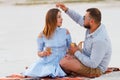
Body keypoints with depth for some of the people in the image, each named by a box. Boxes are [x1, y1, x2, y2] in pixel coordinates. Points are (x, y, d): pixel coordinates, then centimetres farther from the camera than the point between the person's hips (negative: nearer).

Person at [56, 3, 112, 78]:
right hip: (89, 60, 10)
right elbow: (79, 19, 11)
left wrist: (77, 53, -21)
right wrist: (66, 9, 0)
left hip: (95, 69, -10)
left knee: (63, 63, -17)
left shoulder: (100, 40, -35)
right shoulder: (93, 26, -9)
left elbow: (93, 64, -32)